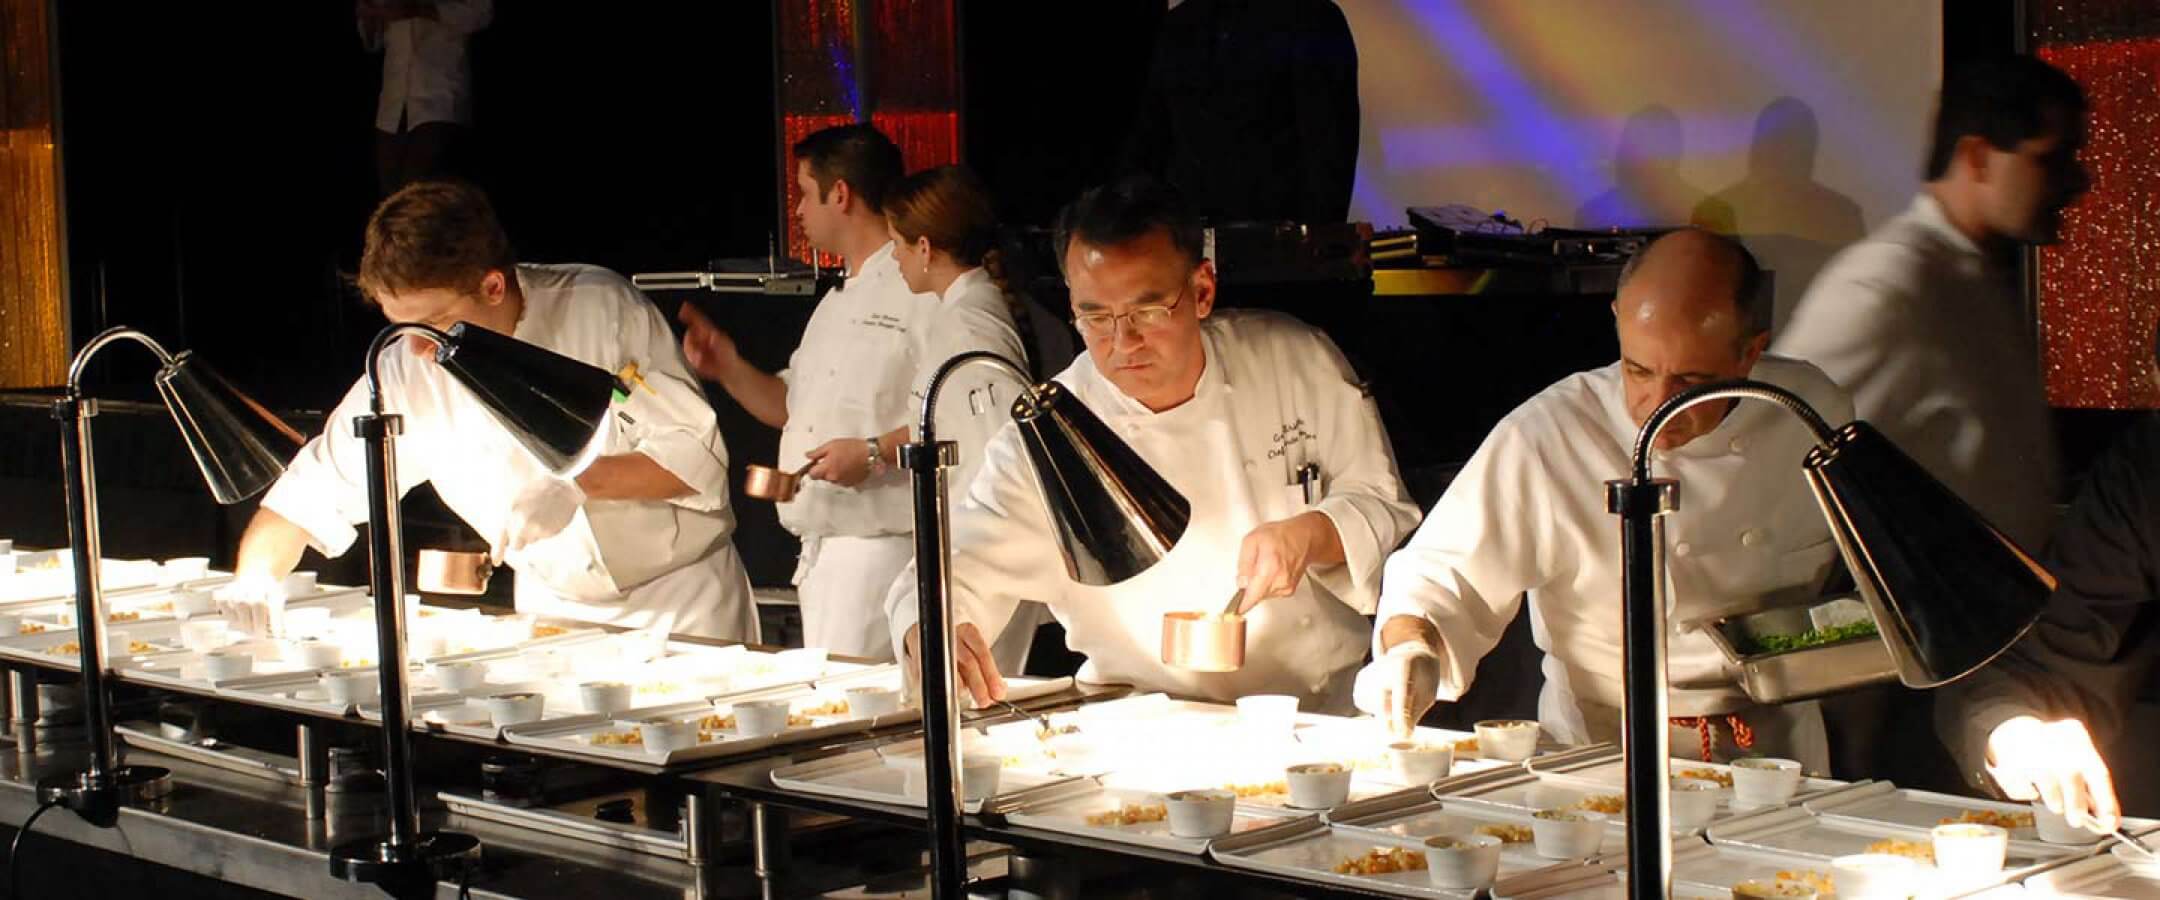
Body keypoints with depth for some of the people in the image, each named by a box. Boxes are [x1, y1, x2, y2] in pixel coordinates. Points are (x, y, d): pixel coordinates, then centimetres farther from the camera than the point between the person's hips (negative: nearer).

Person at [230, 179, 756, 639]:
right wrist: (252, 588, -16)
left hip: (683, 600, -3)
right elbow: (308, 495, -2)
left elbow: (697, 455, -17)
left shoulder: (602, 309, -18)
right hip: (554, 611, 3)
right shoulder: (410, 373, -10)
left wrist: (579, 482, -29)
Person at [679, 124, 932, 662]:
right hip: (822, 552, 10)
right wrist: (728, 369, 15)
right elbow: (790, 406, 29)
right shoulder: (838, 303, 21)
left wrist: (875, 452, -22)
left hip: (883, 550, -10)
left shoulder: (921, 290, -11)